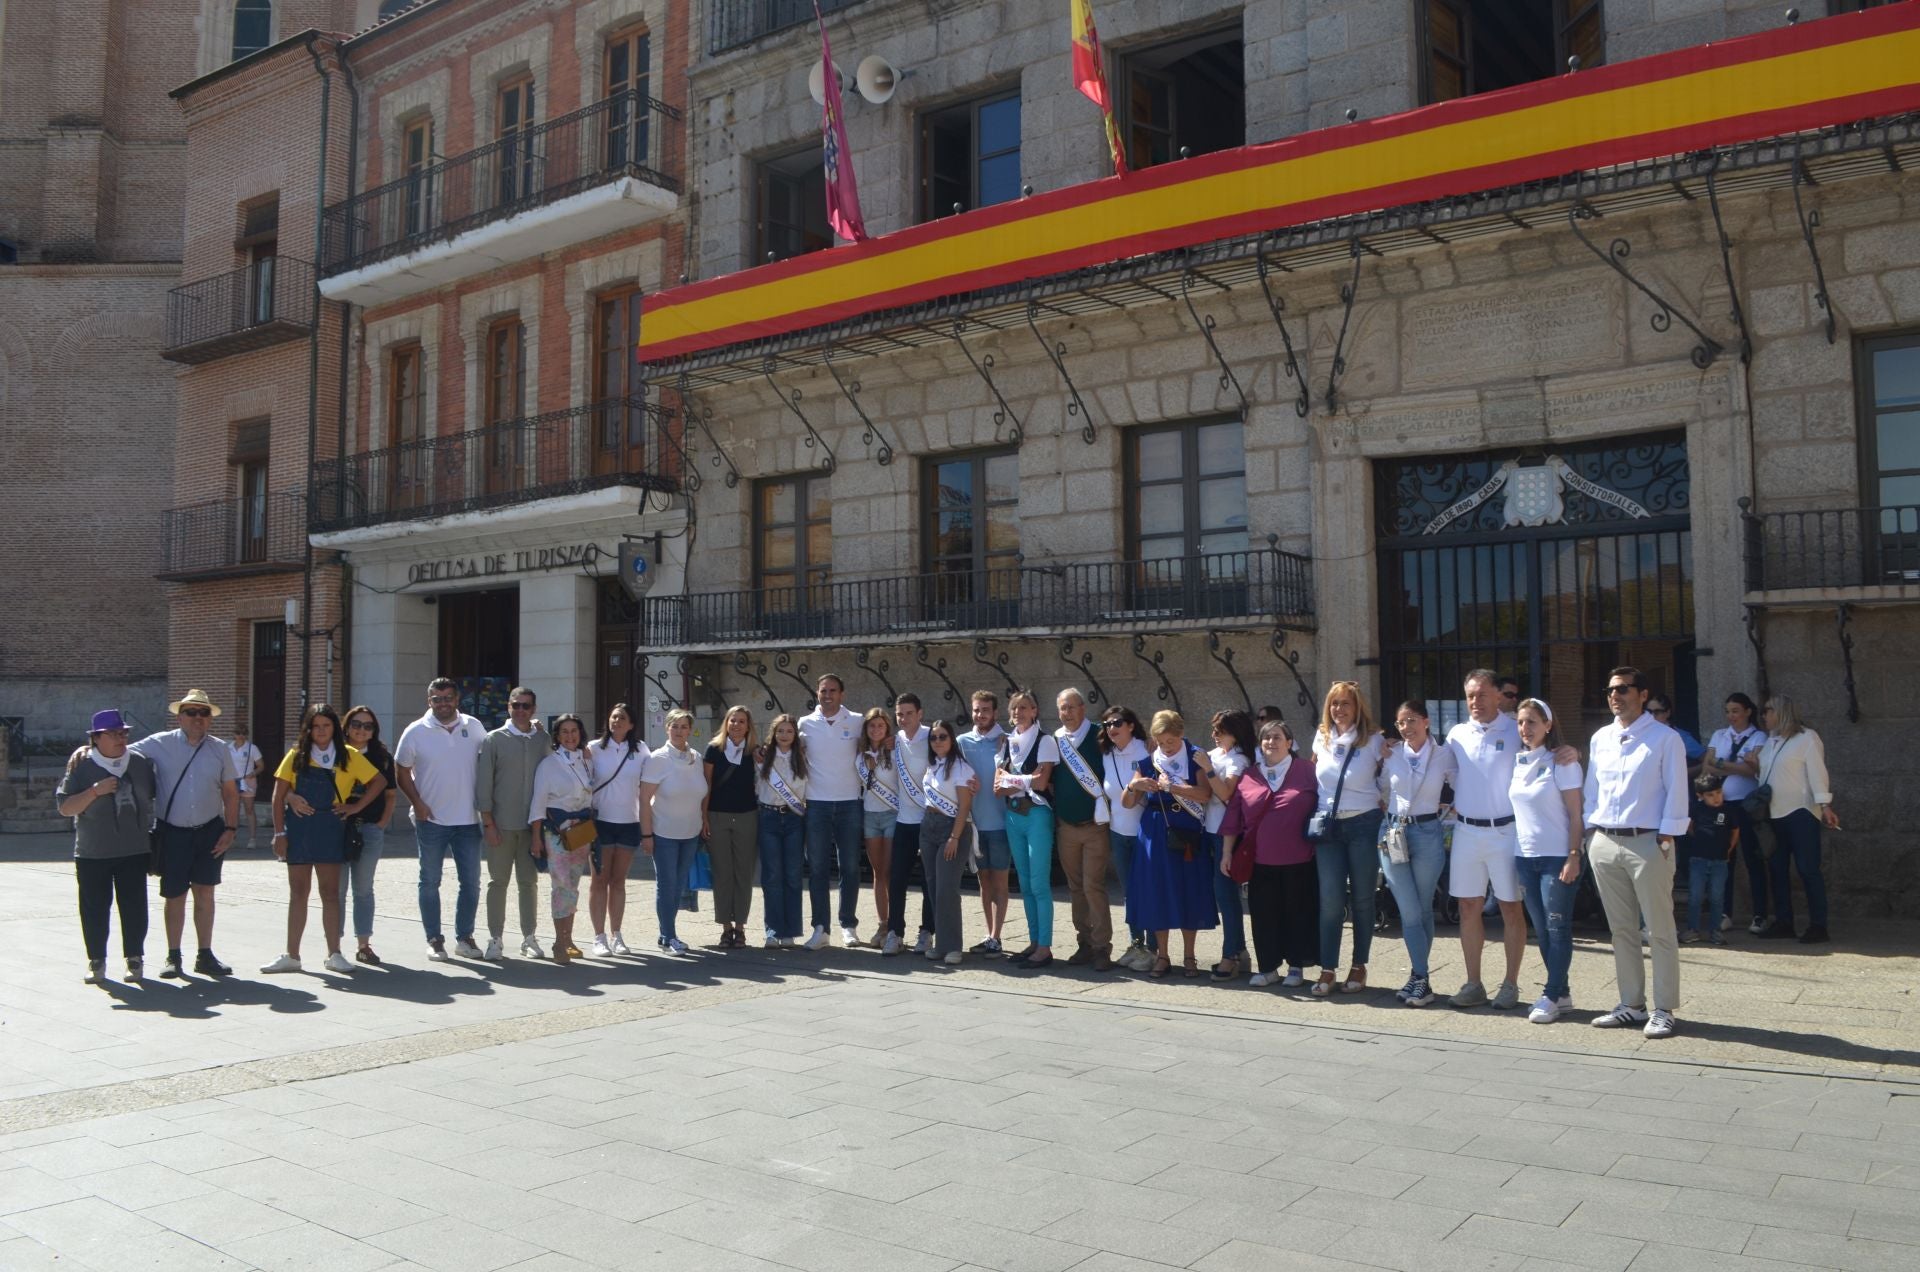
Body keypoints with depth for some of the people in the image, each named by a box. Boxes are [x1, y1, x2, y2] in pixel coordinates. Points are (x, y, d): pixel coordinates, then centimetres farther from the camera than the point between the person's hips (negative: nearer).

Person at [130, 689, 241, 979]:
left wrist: (230, 829, 1)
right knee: (174, 896, 5)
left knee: (205, 892, 6)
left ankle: (205, 955, 15)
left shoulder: (220, 750, 5)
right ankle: (173, 957, 17)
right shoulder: (160, 744, -1)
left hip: (209, 830, 2)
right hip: (172, 832, -2)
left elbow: (230, 793, 7)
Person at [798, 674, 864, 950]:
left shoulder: (857, 722, 1)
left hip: (849, 803, 0)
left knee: (850, 867, 4)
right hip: (817, 803, 1)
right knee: (817, 867, 1)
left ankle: (848, 925, 13)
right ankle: (820, 928, 5)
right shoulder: (805, 723, 3)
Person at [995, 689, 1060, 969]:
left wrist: (1011, 780, -3)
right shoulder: (1006, 741, 11)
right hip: (1013, 815, 6)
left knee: (1039, 884, -6)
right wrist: (1027, 782, -9)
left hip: (1037, 815, -6)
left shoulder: (1045, 740, -6)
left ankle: (1045, 948, -1)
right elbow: (998, 786, 4)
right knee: (1025, 883, 11)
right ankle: (1033, 942, 18)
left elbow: (1041, 782, -15)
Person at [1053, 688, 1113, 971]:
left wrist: (1105, 813, -9)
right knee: (1076, 887, 9)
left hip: (1095, 826, -4)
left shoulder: (1099, 736, -7)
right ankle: (1084, 945, 18)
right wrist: (1053, 822, 9)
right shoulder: (1054, 740, 6)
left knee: (1093, 886, -7)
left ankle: (1102, 948, -1)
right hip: (1065, 827, 5)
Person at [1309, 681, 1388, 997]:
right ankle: (1327, 970, 4)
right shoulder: (1321, 739, 8)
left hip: (1363, 825, -2)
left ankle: (1359, 967, 17)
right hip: (1328, 826, 2)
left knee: (1362, 899, 6)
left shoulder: (1374, 741, -2)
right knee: (1330, 900, -2)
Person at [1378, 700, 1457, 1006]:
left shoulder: (1444, 754, -2)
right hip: (1393, 832, 2)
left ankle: (1419, 977, 14)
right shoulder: (1392, 755, 4)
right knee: (1409, 912, 0)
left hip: (1428, 834, -2)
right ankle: (1422, 980, 5)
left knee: (1423, 910, 6)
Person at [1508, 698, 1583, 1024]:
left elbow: (1575, 814, -9)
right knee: (1542, 929, 9)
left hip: (1556, 857, -6)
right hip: (1525, 856, 6)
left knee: (1558, 927, -2)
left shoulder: (1562, 763, -7)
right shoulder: (1517, 763, 10)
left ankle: (1552, 997, 2)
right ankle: (1562, 992, 19)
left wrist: (1573, 856, -15)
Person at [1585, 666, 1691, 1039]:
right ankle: (1632, 1005, 20)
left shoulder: (1665, 738, -3)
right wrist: (1591, 831, 8)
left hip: (1647, 843, -5)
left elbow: (1676, 791, -5)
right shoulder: (1600, 738, 12)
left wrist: (1667, 836, -11)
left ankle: (1663, 1010, 6)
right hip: (1604, 843, 6)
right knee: (1621, 930, 11)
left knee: (1659, 931, 0)